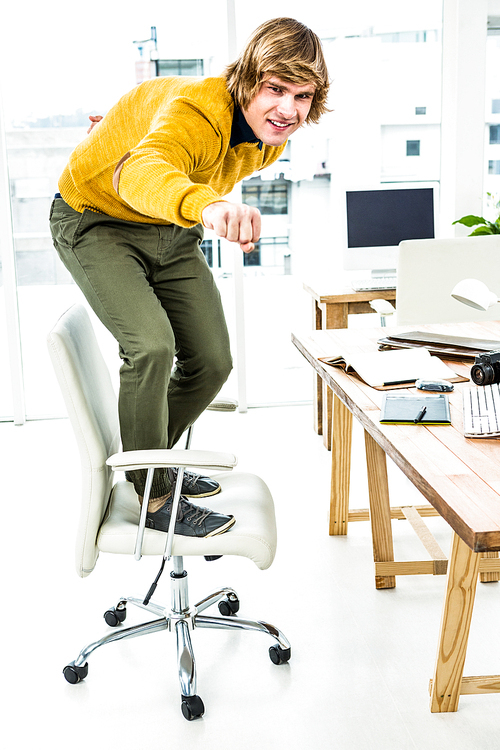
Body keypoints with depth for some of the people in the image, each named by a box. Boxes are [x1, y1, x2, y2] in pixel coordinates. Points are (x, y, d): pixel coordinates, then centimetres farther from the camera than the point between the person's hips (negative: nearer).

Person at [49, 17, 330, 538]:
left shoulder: (270, 139, -11)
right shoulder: (196, 112, -35)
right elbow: (141, 172, -58)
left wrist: (127, 127, 23)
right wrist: (206, 204, -80)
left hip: (172, 233, 7)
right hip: (97, 220, -7)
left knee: (212, 362, 3)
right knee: (152, 344, -26)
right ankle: (153, 496, -7)